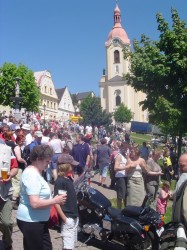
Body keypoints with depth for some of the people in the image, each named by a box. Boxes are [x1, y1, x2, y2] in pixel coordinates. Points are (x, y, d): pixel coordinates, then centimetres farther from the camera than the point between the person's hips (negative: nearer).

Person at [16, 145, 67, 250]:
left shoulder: (35, 172, 11)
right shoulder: (32, 175, -22)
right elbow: (35, 203, -29)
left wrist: (52, 198, 11)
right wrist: (55, 200, -19)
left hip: (38, 220, 10)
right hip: (31, 221, -10)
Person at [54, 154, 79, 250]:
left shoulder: (69, 179, 9)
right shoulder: (59, 181, -17)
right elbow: (56, 202, -20)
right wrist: (64, 219, -21)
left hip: (74, 217, 9)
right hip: (67, 218, -9)